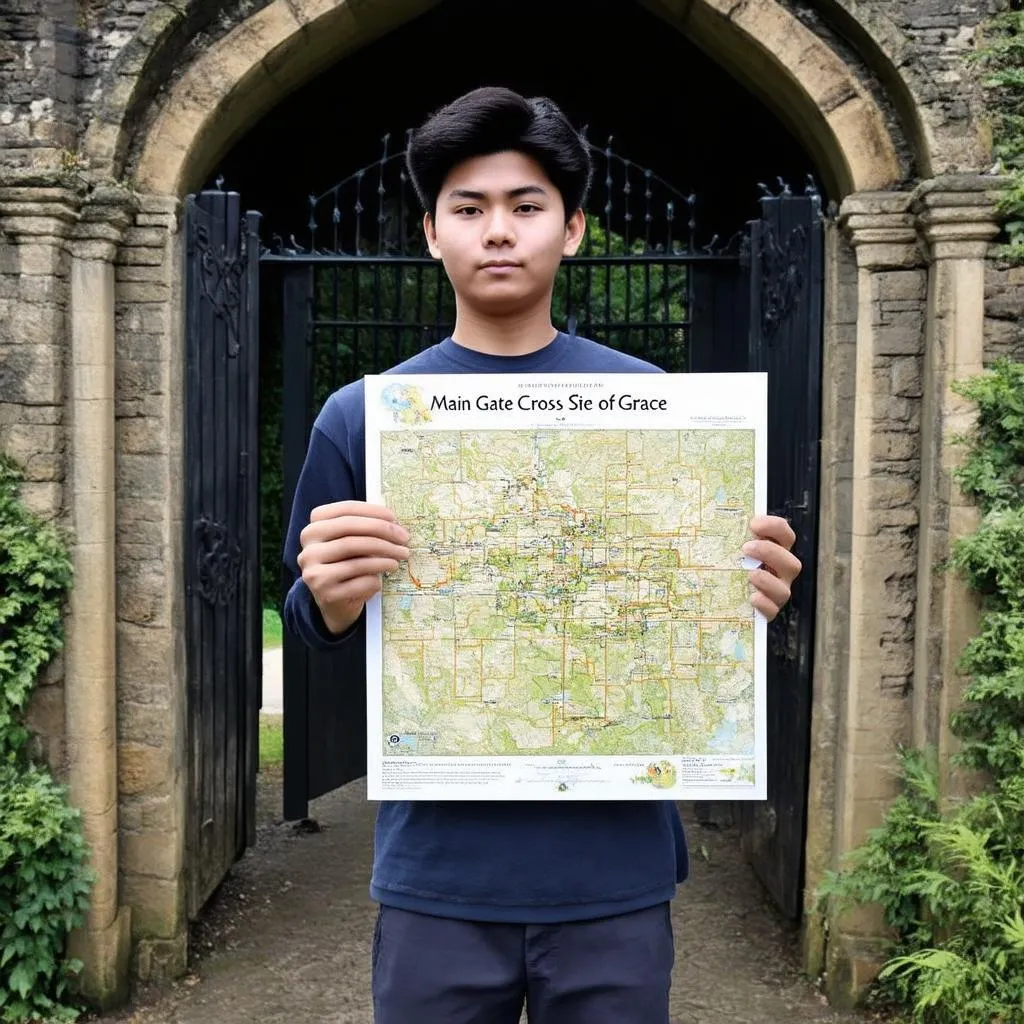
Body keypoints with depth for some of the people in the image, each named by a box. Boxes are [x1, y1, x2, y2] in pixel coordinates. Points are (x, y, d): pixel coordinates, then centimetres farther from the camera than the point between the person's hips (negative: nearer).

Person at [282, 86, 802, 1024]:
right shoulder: (362, 415, 0)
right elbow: (316, 623, 5)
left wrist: (750, 596, -14)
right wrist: (332, 600, -17)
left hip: (616, 862, 1)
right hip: (436, 867, 0)